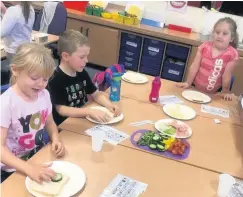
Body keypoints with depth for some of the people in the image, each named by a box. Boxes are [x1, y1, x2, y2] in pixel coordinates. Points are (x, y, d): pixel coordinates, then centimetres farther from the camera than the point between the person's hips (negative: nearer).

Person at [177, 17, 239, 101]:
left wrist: (225, 92, -3)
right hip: (195, 88, 2)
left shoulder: (232, 54, -16)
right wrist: (188, 83, -2)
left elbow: (226, 75, -11)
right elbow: (195, 66, -6)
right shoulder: (205, 47, -9)